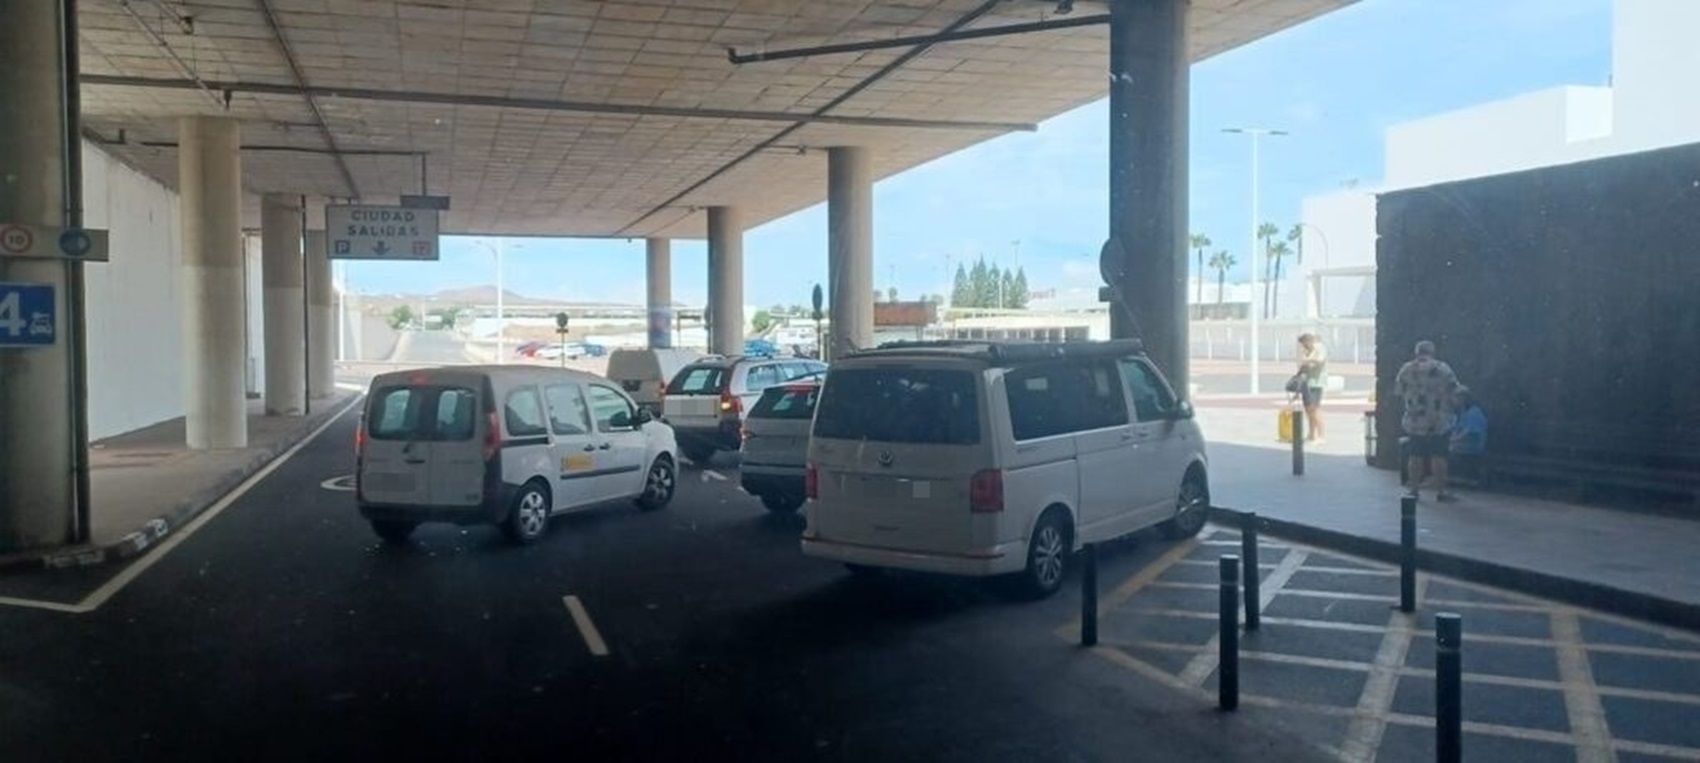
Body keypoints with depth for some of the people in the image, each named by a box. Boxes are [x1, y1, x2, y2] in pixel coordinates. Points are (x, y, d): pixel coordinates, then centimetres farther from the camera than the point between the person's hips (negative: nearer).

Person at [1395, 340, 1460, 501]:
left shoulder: (1406, 369, 0)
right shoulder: (1442, 368, -9)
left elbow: (1398, 391, 8)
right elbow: (1454, 390, -8)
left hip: (1414, 422, 3)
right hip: (1438, 421, -3)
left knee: (1415, 456, 9)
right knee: (1438, 456, 1)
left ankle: (1414, 488, 13)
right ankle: (1440, 491, 3)